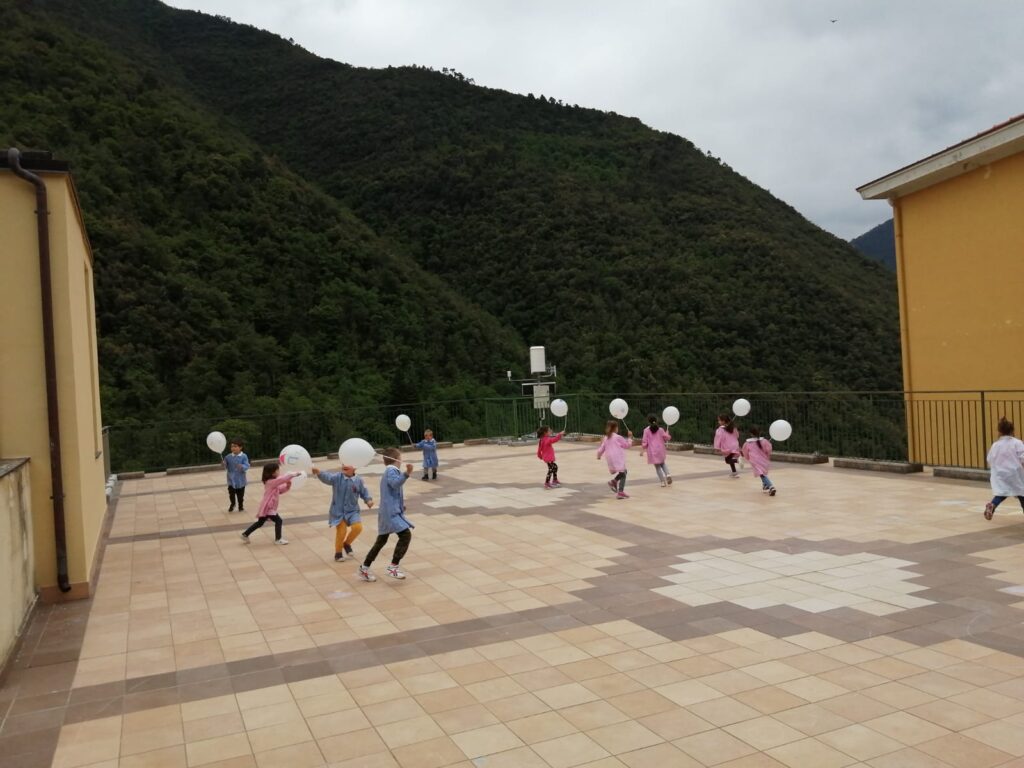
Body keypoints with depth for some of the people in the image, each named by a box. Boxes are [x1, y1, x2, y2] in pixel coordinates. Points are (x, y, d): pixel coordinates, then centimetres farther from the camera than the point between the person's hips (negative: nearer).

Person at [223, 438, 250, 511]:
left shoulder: (244, 457, -10)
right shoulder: (228, 457, -3)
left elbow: (247, 466, -17)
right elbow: (226, 467, 0)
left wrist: (242, 467, -38)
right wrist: (223, 464, -22)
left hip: (240, 480, -2)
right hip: (231, 480, 2)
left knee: (240, 494, 10)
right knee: (231, 494, 7)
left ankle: (241, 505, 30)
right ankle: (232, 504, 34)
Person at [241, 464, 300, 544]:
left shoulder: (273, 482, 13)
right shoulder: (272, 482, -20)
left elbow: (280, 490, 18)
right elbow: (283, 479, -30)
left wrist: (287, 486, 0)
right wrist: (294, 474, -24)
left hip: (266, 507, 10)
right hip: (268, 508, -10)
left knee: (260, 523, 20)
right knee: (278, 521, -6)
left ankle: (245, 535, 28)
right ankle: (278, 539, 3)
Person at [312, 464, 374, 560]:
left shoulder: (359, 481, -5)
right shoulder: (337, 477, -9)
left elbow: (364, 493, 4)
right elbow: (327, 477, -28)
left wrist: (369, 500, -15)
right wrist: (319, 473, -48)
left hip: (352, 511, 2)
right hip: (338, 511, -2)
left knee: (358, 527, -15)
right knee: (341, 532, -4)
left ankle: (347, 543, 15)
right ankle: (338, 553, 21)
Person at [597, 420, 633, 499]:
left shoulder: (606, 438, 9)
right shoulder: (618, 437, -7)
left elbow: (601, 449, 15)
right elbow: (627, 445, 2)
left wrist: (599, 455, 33)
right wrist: (630, 437, 13)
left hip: (610, 460, 7)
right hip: (618, 459, -7)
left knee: (623, 472, 24)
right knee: (623, 475, -1)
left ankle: (613, 481, 8)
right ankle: (620, 492, -10)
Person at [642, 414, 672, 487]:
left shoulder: (646, 430, -6)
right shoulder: (660, 429, -1)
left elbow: (645, 441, -7)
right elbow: (667, 438, 3)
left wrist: (643, 449, 4)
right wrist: (667, 433, 24)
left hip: (652, 451, -2)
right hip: (661, 450, 2)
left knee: (657, 466, 7)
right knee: (662, 463, 22)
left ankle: (663, 481, 1)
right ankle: (668, 475, -3)